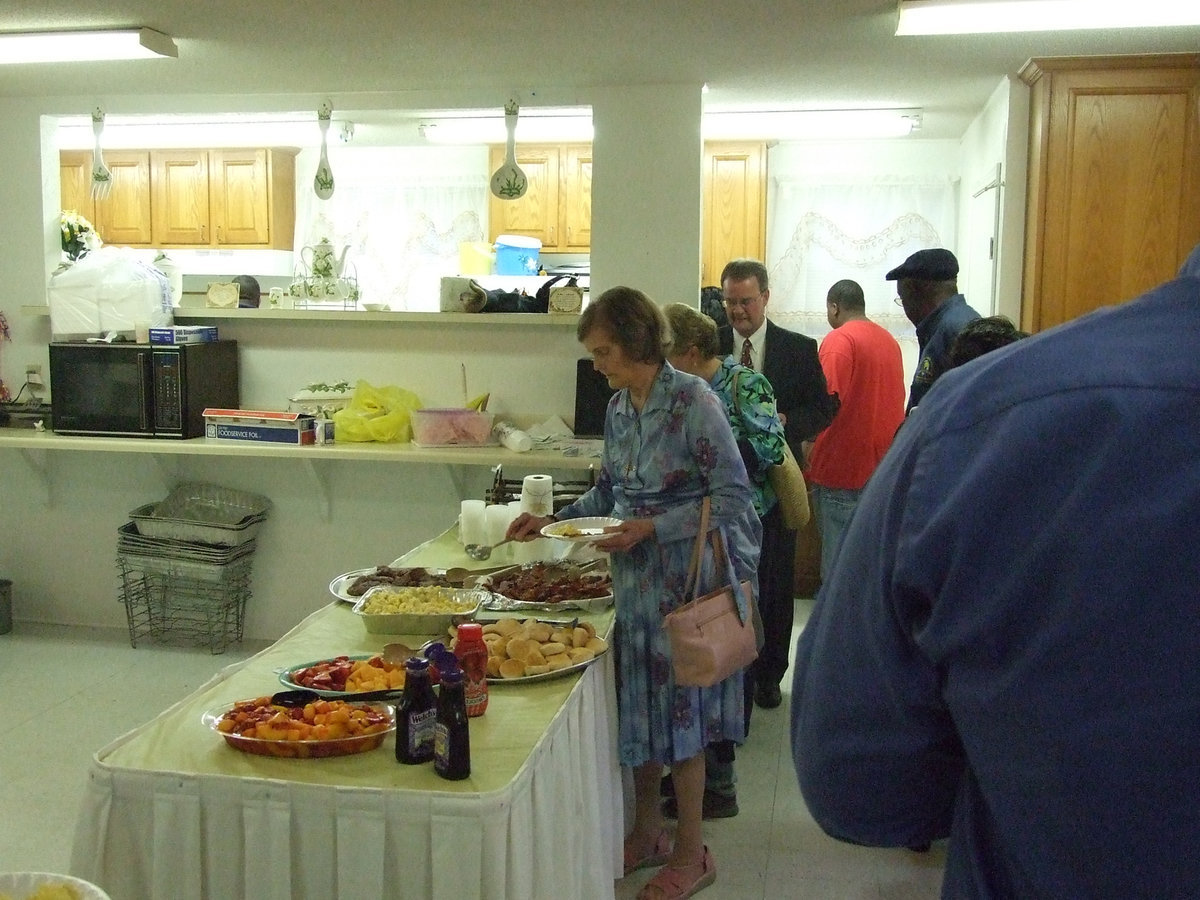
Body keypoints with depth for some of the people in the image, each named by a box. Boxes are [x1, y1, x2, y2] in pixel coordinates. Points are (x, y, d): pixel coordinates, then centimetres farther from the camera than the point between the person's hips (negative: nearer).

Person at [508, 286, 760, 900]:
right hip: (634, 580, 7)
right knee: (639, 704, 15)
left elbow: (732, 498, -18)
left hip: (685, 579, -7)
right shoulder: (619, 406, 6)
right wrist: (555, 520, 3)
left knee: (679, 706, 3)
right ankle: (648, 833, 33)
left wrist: (651, 528, -23)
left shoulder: (694, 401, -17)